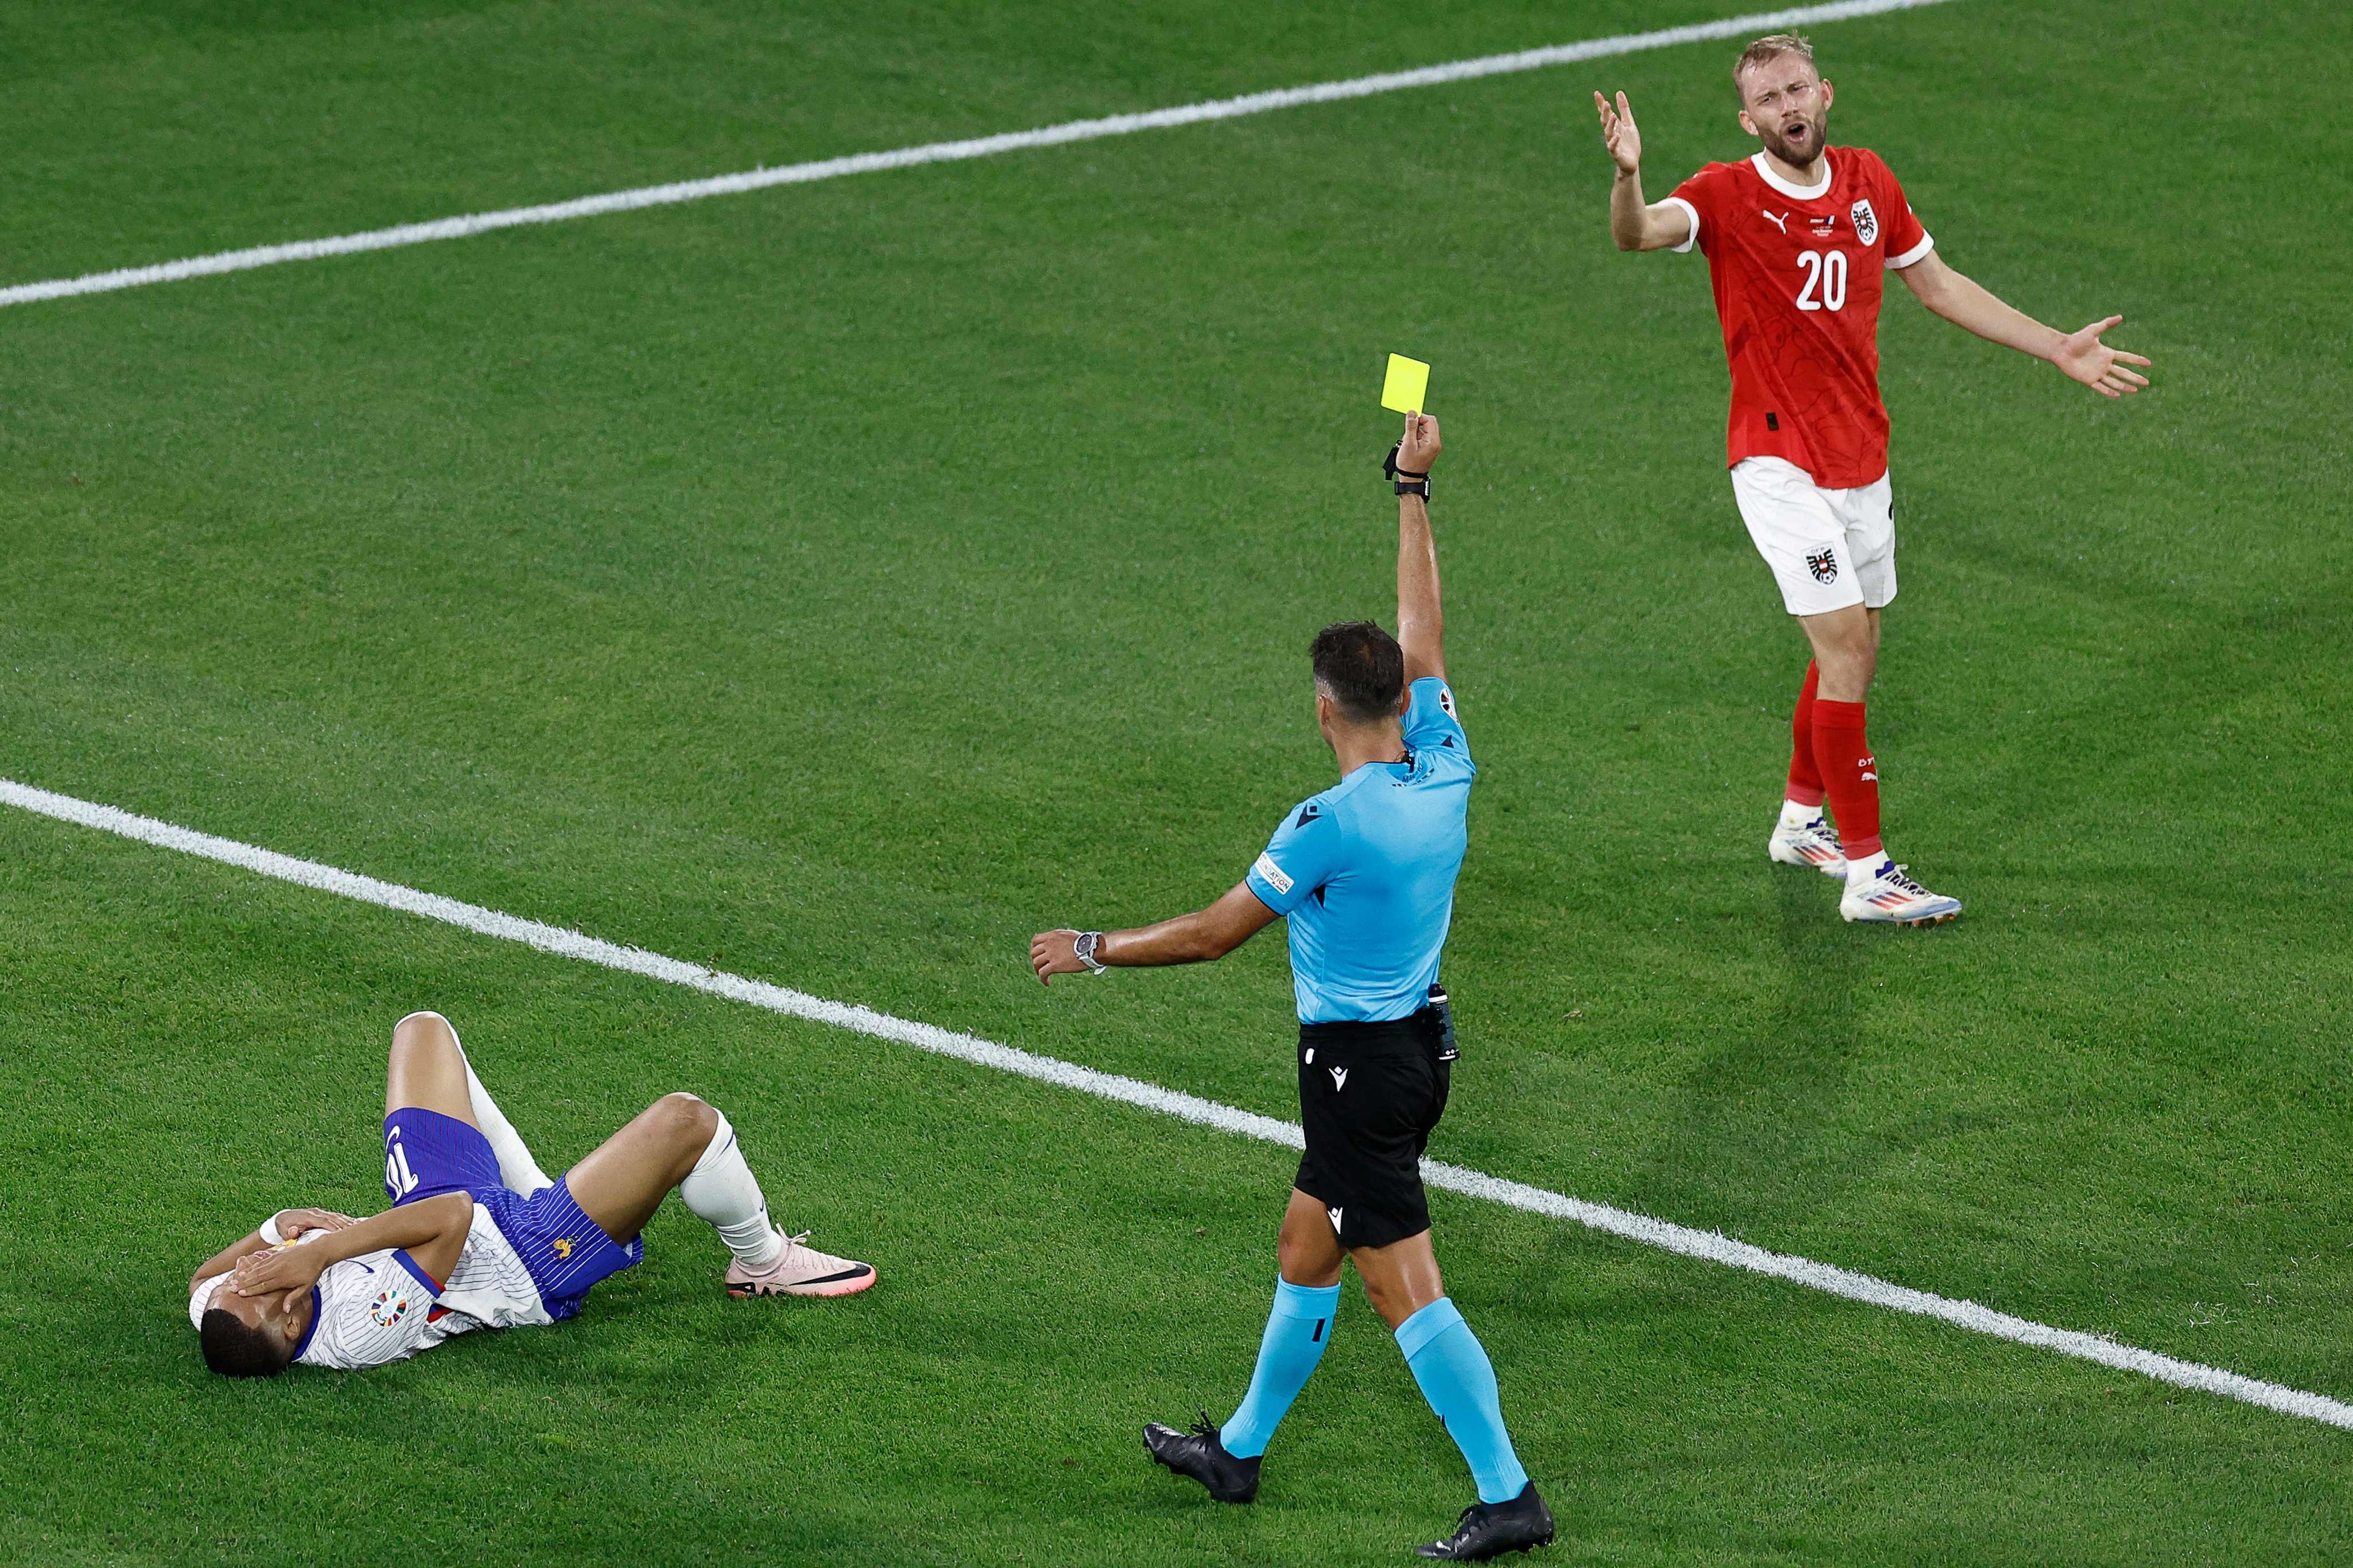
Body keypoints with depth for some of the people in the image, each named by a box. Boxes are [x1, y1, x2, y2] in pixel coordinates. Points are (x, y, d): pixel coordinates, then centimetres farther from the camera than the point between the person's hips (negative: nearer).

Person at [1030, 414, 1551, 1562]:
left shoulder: (1331, 825, -23)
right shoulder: (1445, 772, -4)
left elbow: (1212, 934, -13)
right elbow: (1422, 628, 9)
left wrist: (1091, 950, 0)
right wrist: (1413, 491, 19)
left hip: (1360, 1063, -9)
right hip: (1422, 1041, 9)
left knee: (1405, 1288, -5)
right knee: (1304, 1250, 21)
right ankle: (1241, 1449, 35)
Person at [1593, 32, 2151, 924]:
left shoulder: (1867, 183, 5)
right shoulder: (1729, 197, -12)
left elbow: (1938, 286, 17)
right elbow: (1638, 234, -31)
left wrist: (2060, 349, 17)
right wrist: (1628, 177, -54)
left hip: (1862, 464, 6)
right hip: (1783, 470, -6)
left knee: (1853, 656, 16)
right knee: (1846, 654, -12)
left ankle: (1801, 822, 37)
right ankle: (1866, 874, -10)